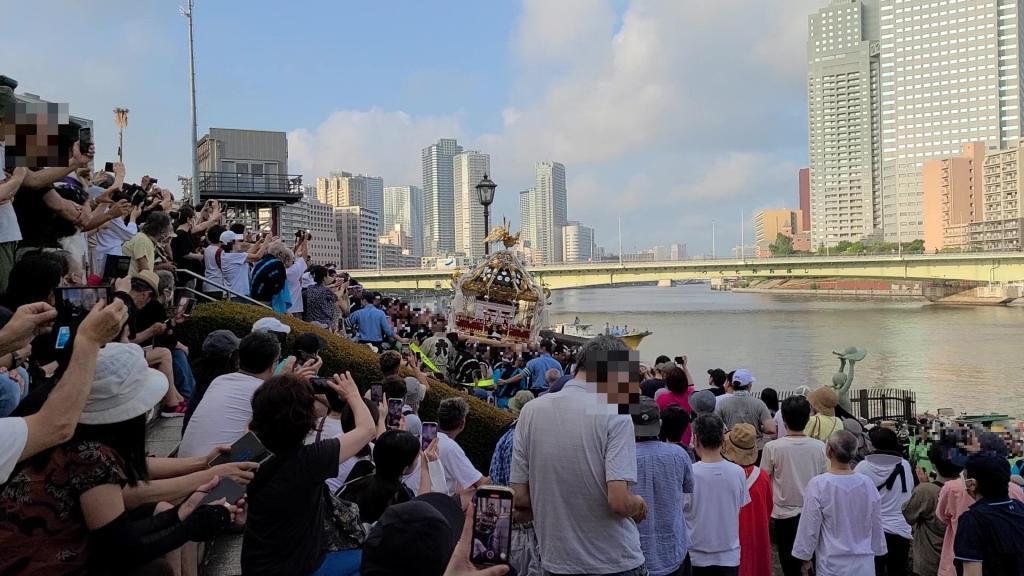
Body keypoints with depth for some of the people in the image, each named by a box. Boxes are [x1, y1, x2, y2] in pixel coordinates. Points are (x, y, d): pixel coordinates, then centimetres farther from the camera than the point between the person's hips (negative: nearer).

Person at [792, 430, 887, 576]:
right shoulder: (867, 484, -8)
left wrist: (806, 558, 2)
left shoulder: (818, 485, -17)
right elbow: (876, 525, 4)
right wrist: (875, 550, 19)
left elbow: (809, 528, -11)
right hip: (864, 564, 3)